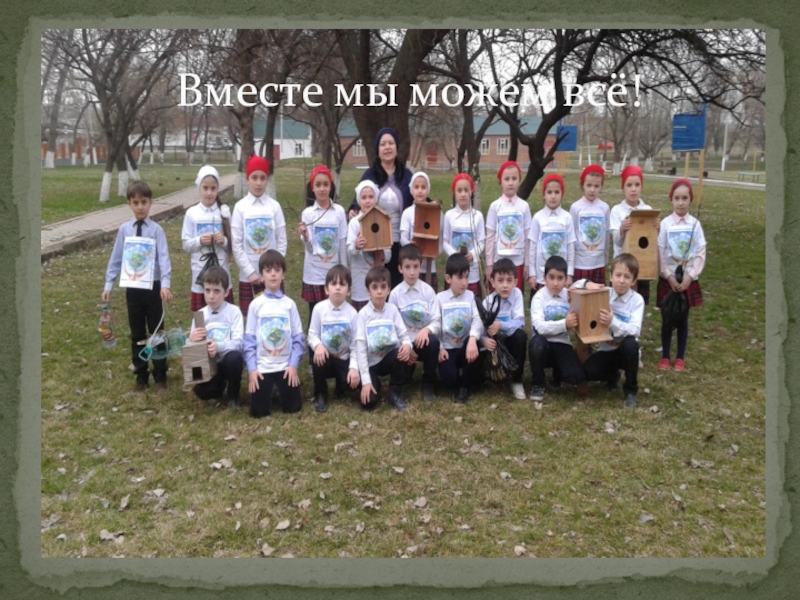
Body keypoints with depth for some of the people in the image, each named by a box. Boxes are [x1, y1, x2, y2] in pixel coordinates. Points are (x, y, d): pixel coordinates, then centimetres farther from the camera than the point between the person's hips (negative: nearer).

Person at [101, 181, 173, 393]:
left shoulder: (156, 229, -8)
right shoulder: (124, 229, 1)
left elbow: (164, 258, -16)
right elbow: (116, 258, 6)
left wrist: (165, 284, -28)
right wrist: (108, 284, 2)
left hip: (153, 286, -3)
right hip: (132, 287, 3)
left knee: (156, 332, 7)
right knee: (137, 333, 12)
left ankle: (160, 376, 19)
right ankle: (141, 375, 24)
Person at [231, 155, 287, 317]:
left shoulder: (275, 206, 0)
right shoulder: (240, 207, -3)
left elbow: (282, 241, 1)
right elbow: (236, 245, -4)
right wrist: (250, 271, -10)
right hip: (248, 275, 0)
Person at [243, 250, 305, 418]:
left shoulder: (289, 304, 0)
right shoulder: (255, 305, -2)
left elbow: (298, 337, 1)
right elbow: (249, 339, -1)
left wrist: (293, 364, -7)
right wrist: (251, 368, -8)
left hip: (286, 366, 1)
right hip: (261, 367, 0)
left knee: (292, 407, 0)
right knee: (258, 411, -2)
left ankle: (280, 390, 31)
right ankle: (268, 390, 29)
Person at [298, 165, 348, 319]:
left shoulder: (339, 211, -1)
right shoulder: (307, 213, -3)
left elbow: (343, 244, 2)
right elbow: (309, 248, -7)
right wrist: (305, 235, -28)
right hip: (314, 275, -1)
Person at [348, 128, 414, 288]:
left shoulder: (405, 175, 6)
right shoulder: (369, 175, 3)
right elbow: (359, 201, 6)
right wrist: (353, 211, -16)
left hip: (399, 241, 1)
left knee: (399, 283, 9)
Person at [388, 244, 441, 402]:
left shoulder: (428, 290, -3)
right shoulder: (395, 294, -4)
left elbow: (437, 321, -7)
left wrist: (427, 330, -28)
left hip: (424, 339, 0)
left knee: (433, 342, -34)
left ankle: (428, 383, -11)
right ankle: (409, 367, 19)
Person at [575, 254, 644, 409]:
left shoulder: (637, 300, -12)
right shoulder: (604, 293, -4)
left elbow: (635, 330, -25)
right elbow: (575, 287, -1)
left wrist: (613, 322, -41)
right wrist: (587, 284, -23)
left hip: (626, 350, -2)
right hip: (606, 350, 2)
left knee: (630, 344, -37)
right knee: (587, 371, -23)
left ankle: (631, 391, -14)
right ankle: (612, 375, 16)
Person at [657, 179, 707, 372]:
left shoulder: (695, 224, -2)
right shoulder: (665, 224, -6)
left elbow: (701, 254, -2)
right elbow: (660, 253, -7)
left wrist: (689, 277, -10)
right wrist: (669, 277, -12)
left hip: (688, 280, 1)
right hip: (668, 279, -1)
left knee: (683, 320, 10)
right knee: (667, 320, 6)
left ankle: (680, 358, 21)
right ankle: (665, 356, 19)